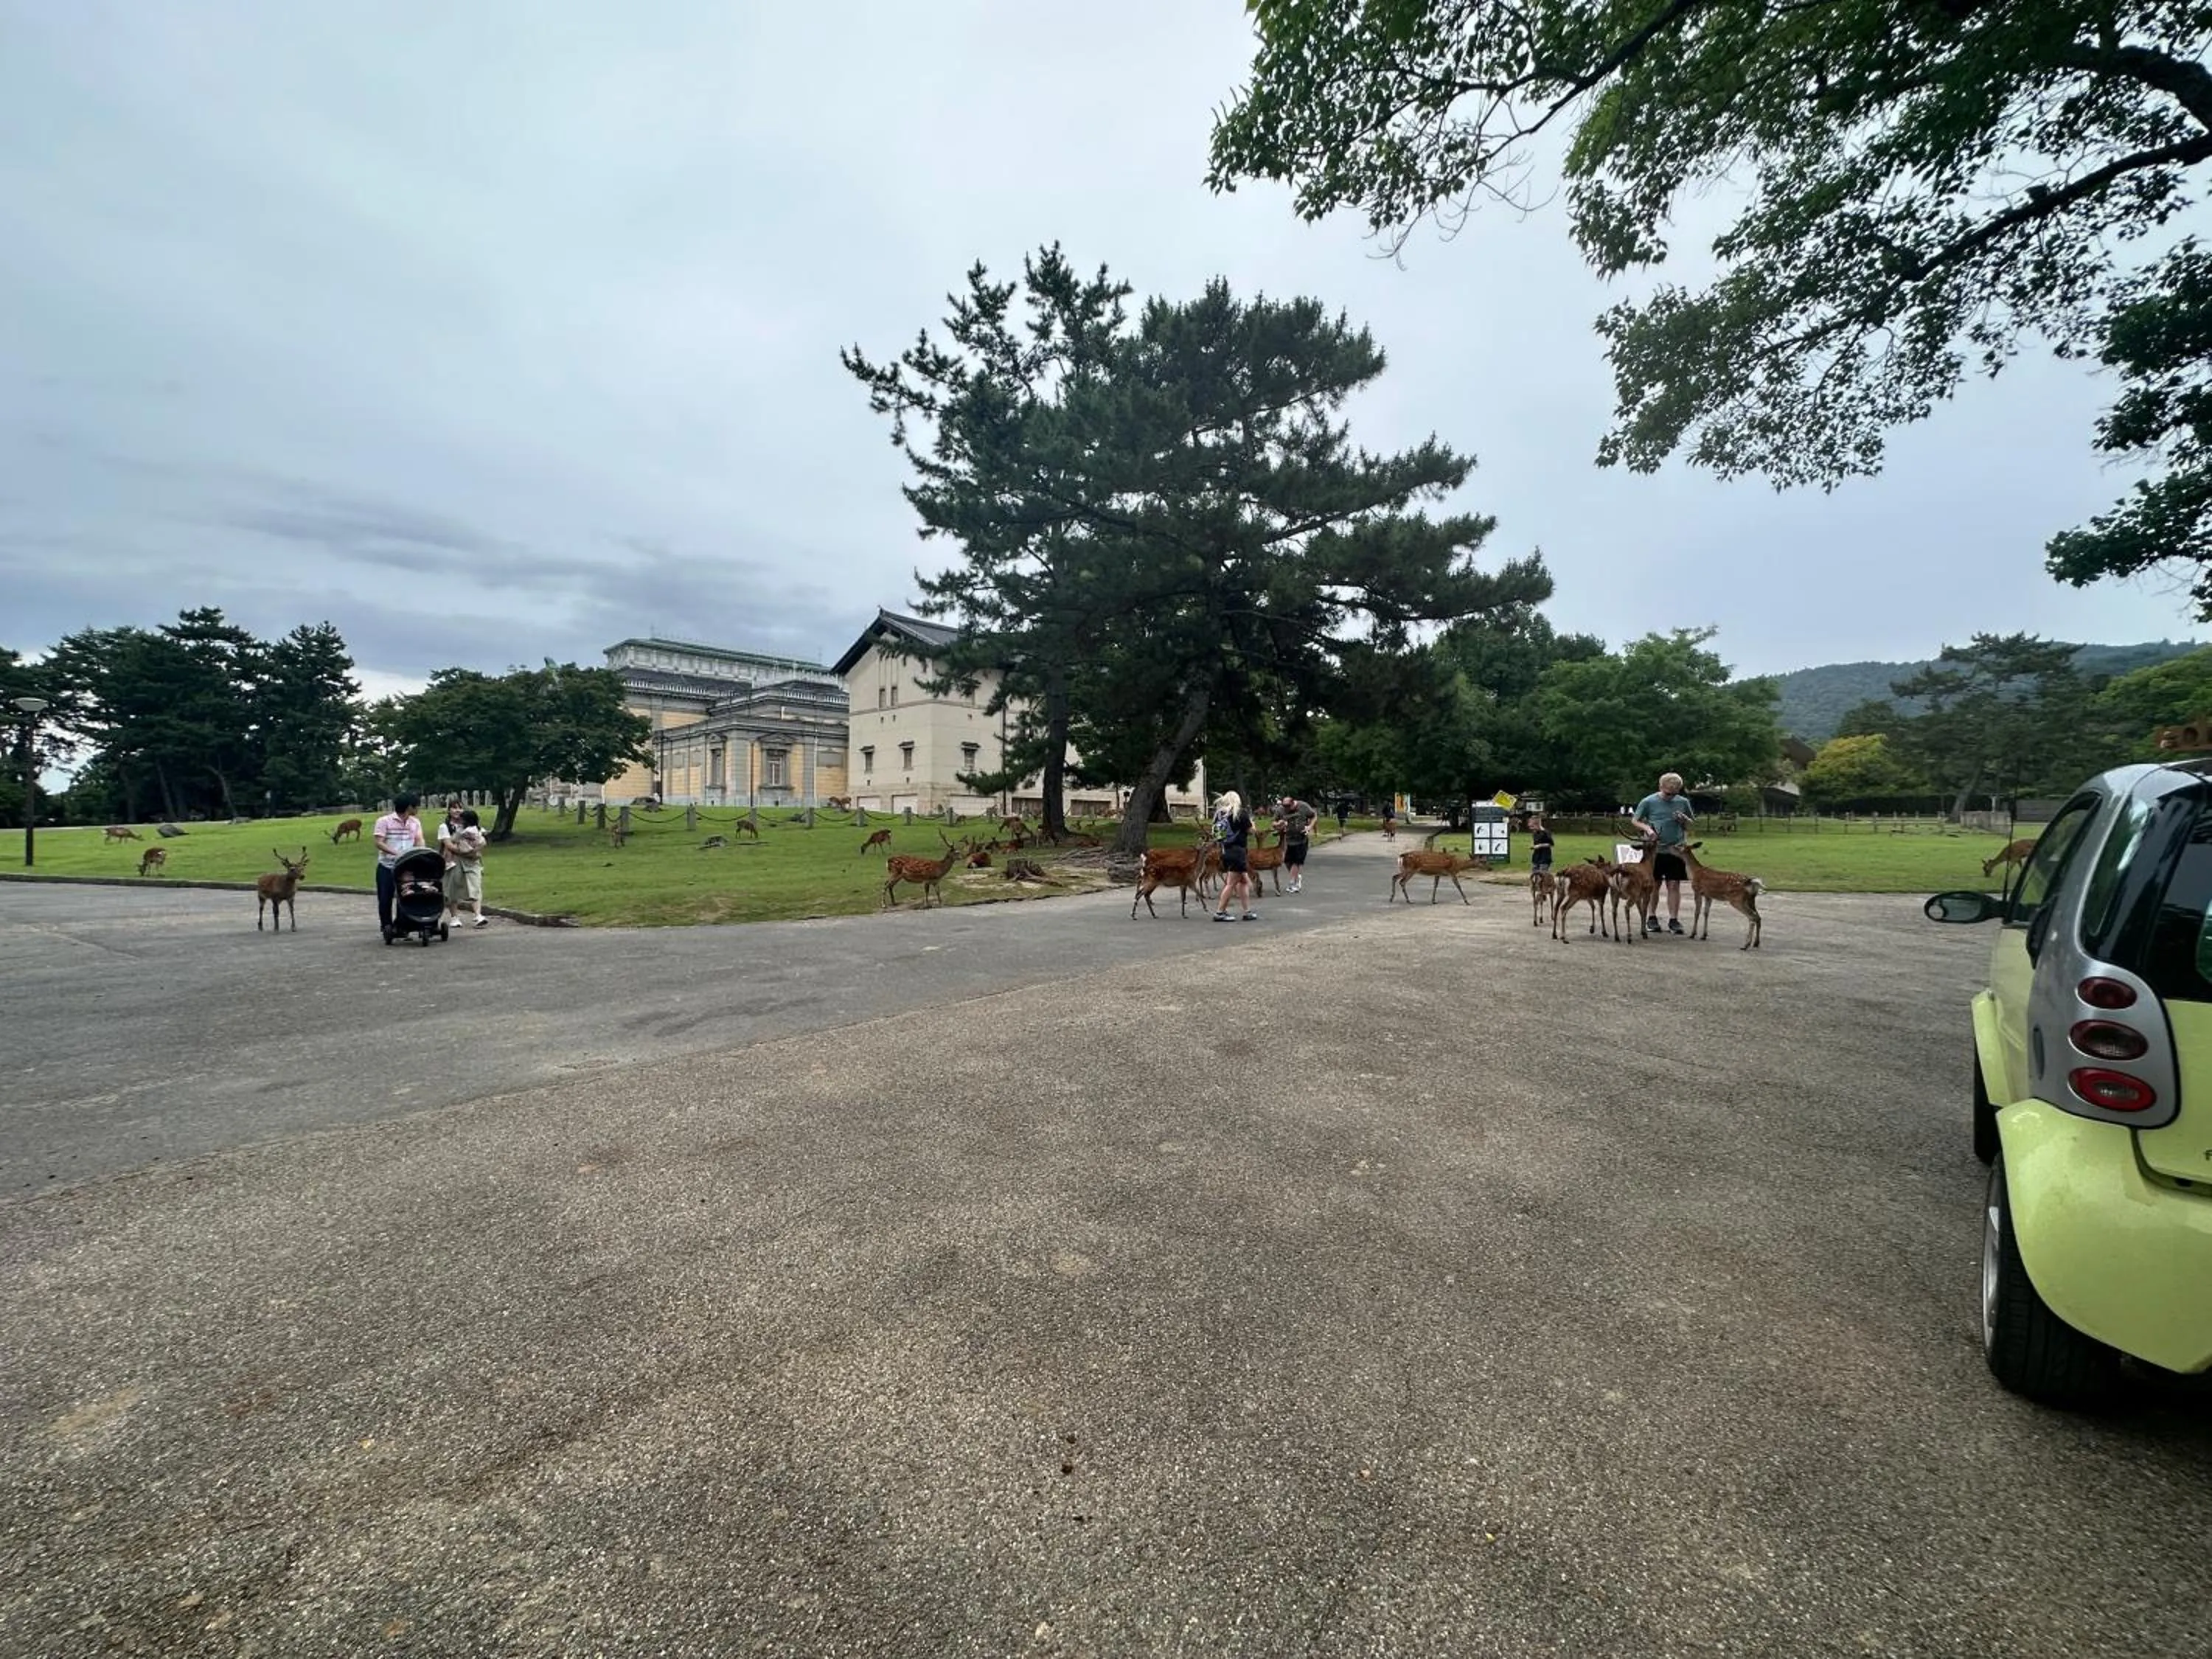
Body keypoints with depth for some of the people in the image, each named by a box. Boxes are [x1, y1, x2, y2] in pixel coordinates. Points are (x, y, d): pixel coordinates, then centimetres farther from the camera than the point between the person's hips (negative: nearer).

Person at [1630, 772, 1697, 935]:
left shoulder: (1683, 802, 5)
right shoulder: (1648, 802, -3)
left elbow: (1692, 824, 16)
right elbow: (1635, 821, 4)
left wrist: (1684, 819, -6)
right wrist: (1647, 828, -14)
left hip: (1676, 850, 2)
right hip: (1655, 850, -2)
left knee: (1674, 885, 2)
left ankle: (1673, 920, 7)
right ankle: (1651, 918, 16)